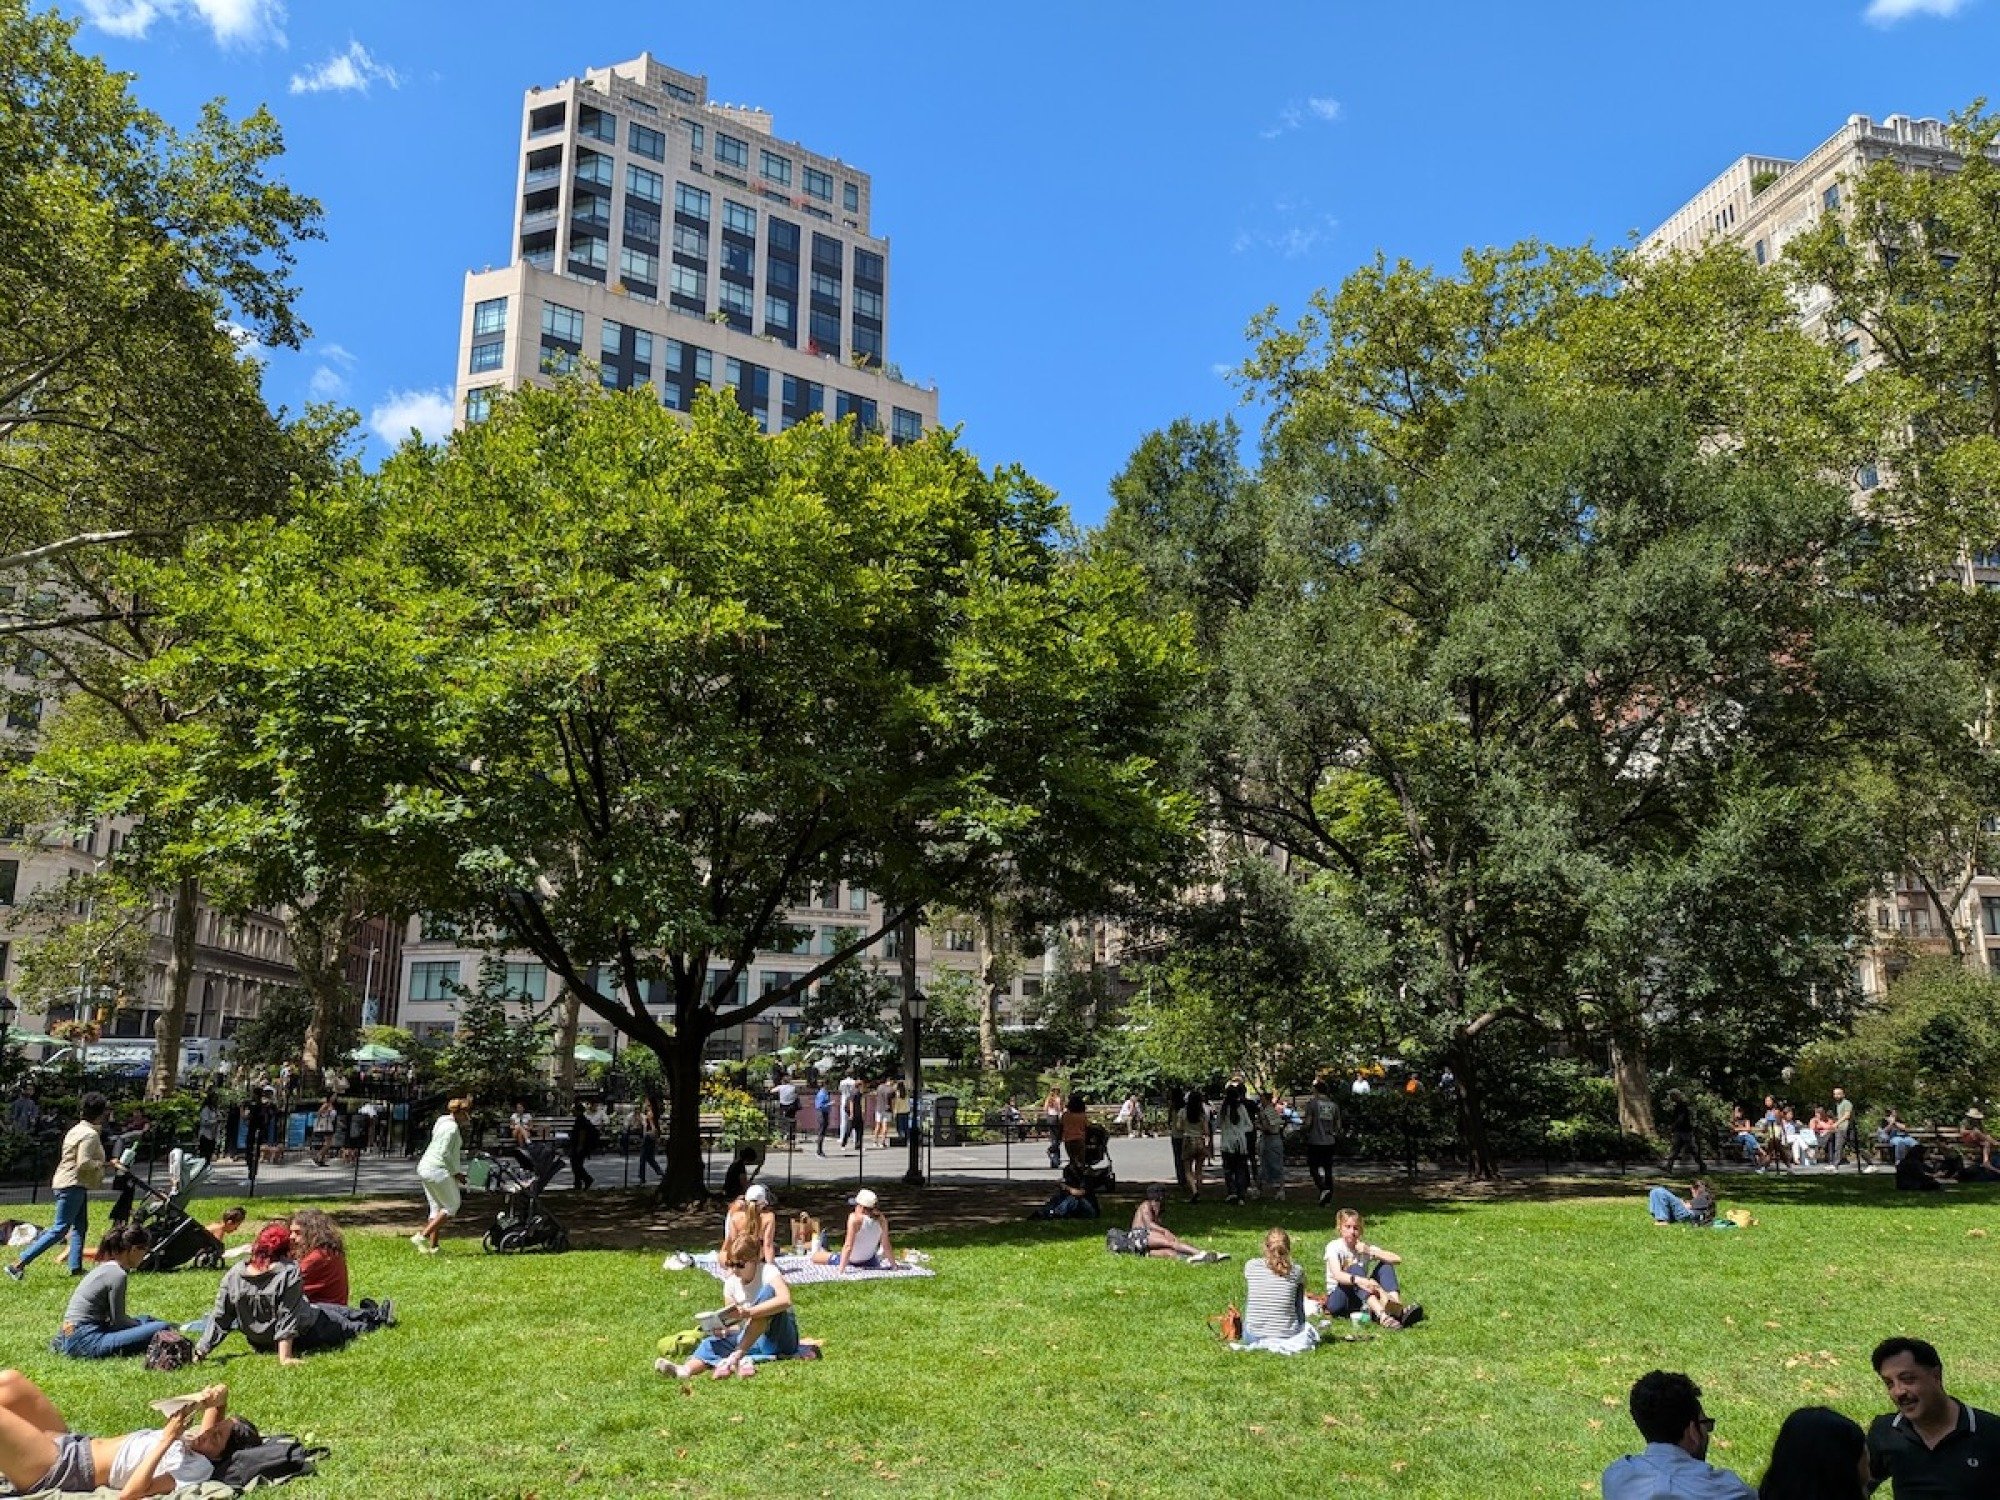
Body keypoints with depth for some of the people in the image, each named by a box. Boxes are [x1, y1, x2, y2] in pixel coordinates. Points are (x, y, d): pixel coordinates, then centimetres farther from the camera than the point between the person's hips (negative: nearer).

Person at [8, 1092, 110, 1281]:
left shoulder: (78, 1129, 15)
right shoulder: (90, 1134, -16)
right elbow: (84, 1163, -24)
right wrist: (102, 1164, -10)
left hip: (74, 1185, 11)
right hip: (73, 1185, -11)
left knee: (80, 1226, 13)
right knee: (61, 1228, -10)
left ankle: (76, 1267, 13)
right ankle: (19, 1264, -11)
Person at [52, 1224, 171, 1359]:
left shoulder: (106, 1267, 13)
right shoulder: (118, 1274, -15)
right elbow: (118, 1321, -8)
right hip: (86, 1342, -10)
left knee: (147, 1320, 26)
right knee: (161, 1328, -21)